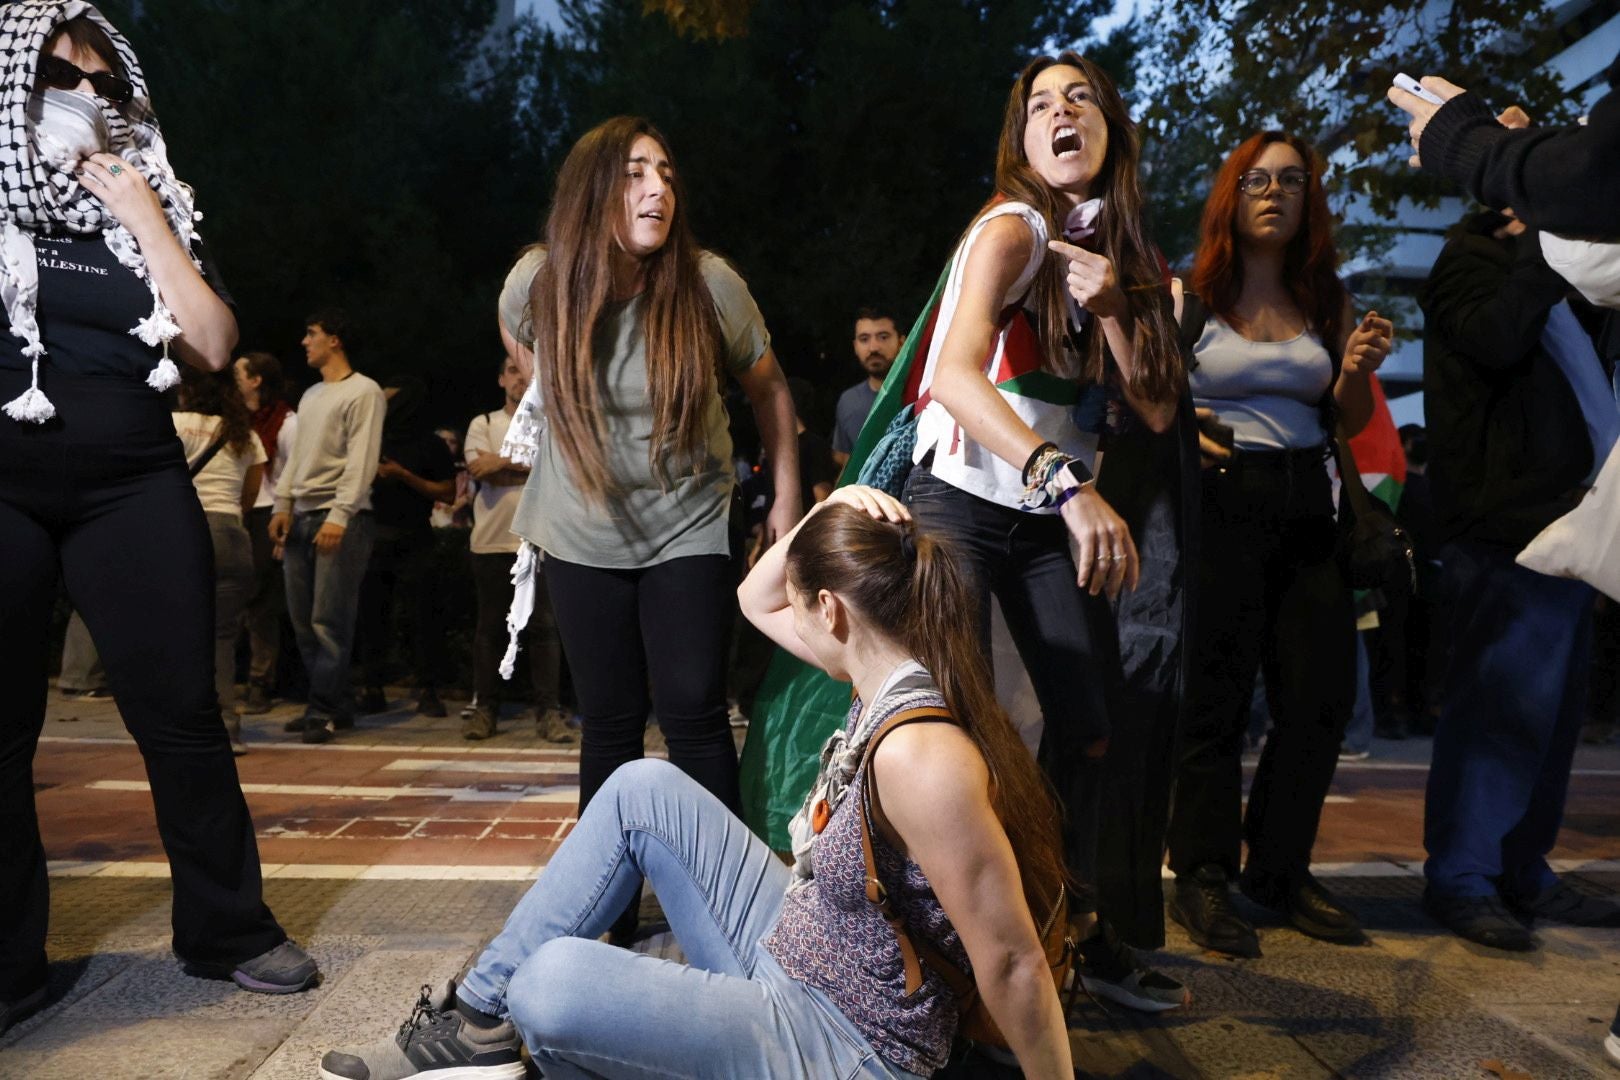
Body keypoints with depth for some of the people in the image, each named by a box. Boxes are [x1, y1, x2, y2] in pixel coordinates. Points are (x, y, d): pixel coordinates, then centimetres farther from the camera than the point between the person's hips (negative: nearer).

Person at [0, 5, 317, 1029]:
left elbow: (213, 345, -3)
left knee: (180, 712, 0)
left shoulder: (148, 205, 11)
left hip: (133, 483, 1)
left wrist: (139, 213, -5)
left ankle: (229, 928, 14)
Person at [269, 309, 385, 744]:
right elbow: (296, 456, 23)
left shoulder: (363, 391, -4)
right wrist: (283, 504, 10)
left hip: (341, 518, -8)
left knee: (329, 620, -9)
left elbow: (362, 460, -12)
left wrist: (339, 516, -20)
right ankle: (337, 705, 14)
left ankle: (323, 711, -4)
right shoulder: (310, 396, 22)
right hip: (300, 516, 9)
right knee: (302, 618, 7)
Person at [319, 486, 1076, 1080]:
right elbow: (755, 600, 10)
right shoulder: (892, 675, -3)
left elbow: (1013, 963, -26)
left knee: (552, 982, -28)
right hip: (788, 962, 9)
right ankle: (481, 1013, 14)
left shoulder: (919, 755, -32)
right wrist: (829, 514, -5)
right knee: (644, 789, 7)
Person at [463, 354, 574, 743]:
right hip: (491, 542, 1)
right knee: (489, 627, 5)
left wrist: (503, 461, -5)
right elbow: (480, 471, -6)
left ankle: (549, 712, -1)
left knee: (545, 627, -3)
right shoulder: (482, 424, 11)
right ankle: (485, 709, 13)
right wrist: (537, 468, -6)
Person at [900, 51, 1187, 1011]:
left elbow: (1157, 410, 5)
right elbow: (956, 374, -28)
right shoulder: (1012, 229, -10)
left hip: (1052, 518, 6)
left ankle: (1078, 929, 18)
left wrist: (1110, 307, -10)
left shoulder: (1123, 257, 11)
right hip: (962, 501, -6)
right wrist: (1069, 482, -39)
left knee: (1092, 724, 2)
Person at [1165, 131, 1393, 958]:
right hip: (1218, 497, -5)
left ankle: (1280, 867, 23)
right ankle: (1203, 880, 8)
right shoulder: (1190, 296, 0)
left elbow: (1348, 425, 16)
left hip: (1304, 503, 5)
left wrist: (1356, 374, -4)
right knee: (1215, 697, -3)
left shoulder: (1326, 301, 13)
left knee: (1322, 695, 6)